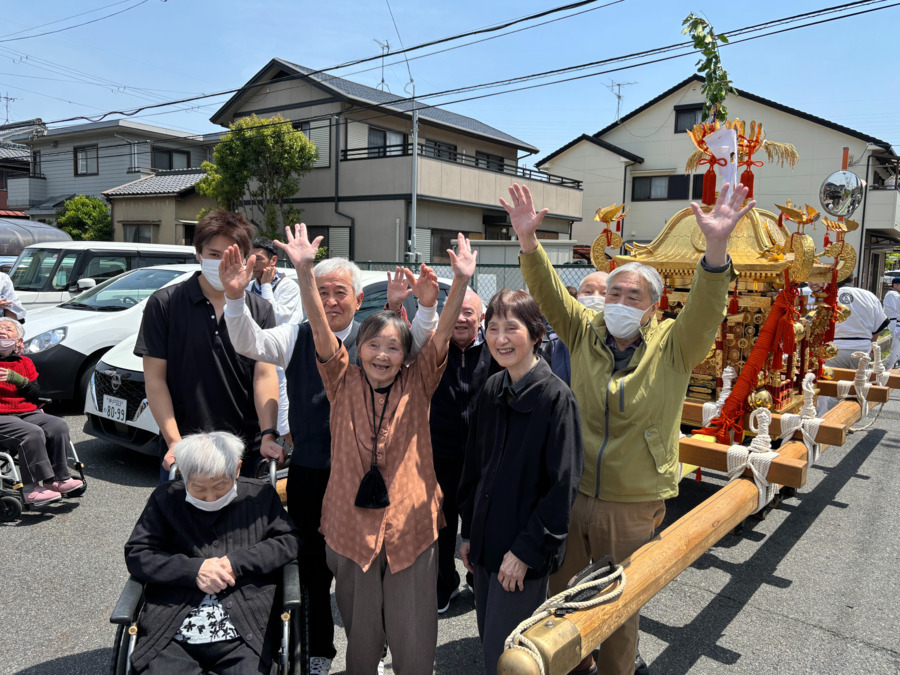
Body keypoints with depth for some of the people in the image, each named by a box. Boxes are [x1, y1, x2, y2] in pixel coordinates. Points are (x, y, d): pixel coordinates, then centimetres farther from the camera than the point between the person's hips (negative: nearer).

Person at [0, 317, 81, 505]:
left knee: (59, 426, -21)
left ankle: (58, 478, -13)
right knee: (33, 433, -32)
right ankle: (31, 488, -27)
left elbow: (36, 393, 8)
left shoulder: (25, 363, 18)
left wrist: (15, 378, -8)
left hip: (28, 413, 5)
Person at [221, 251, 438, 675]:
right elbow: (248, 343, -16)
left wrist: (427, 307, -41)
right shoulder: (296, 338, -1)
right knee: (312, 569, 17)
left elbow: (416, 343, -20)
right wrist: (235, 296, -34)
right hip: (308, 476, 1)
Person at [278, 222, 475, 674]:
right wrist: (304, 269, -26)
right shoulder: (344, 384, -1)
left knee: (414, 639, 9)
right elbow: (320, 329, -13)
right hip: (352, 523, 1)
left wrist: (461, 281, -28)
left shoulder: (417, 385, 0)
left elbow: (443, 333, -14)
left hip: (409, 525, 0)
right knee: (360, 633, 16)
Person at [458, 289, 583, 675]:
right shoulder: (491, 391, 3)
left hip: (526, 554, -6)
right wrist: (469, 533, 12)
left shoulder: (555, 397, -17)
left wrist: (525, 550, -16)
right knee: (489, 640, 19)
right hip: (486, 542, 6)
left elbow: (563, 485, -17)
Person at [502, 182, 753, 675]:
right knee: (563, 592, 20)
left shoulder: (672, 348, -7)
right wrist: (527, 240, -23)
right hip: (571, 492, 3)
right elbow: (548, 292, -7)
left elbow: (705, 309, -23)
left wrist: (716, 246, -40)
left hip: (631, 505, -3)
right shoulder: (585, 333, 0)